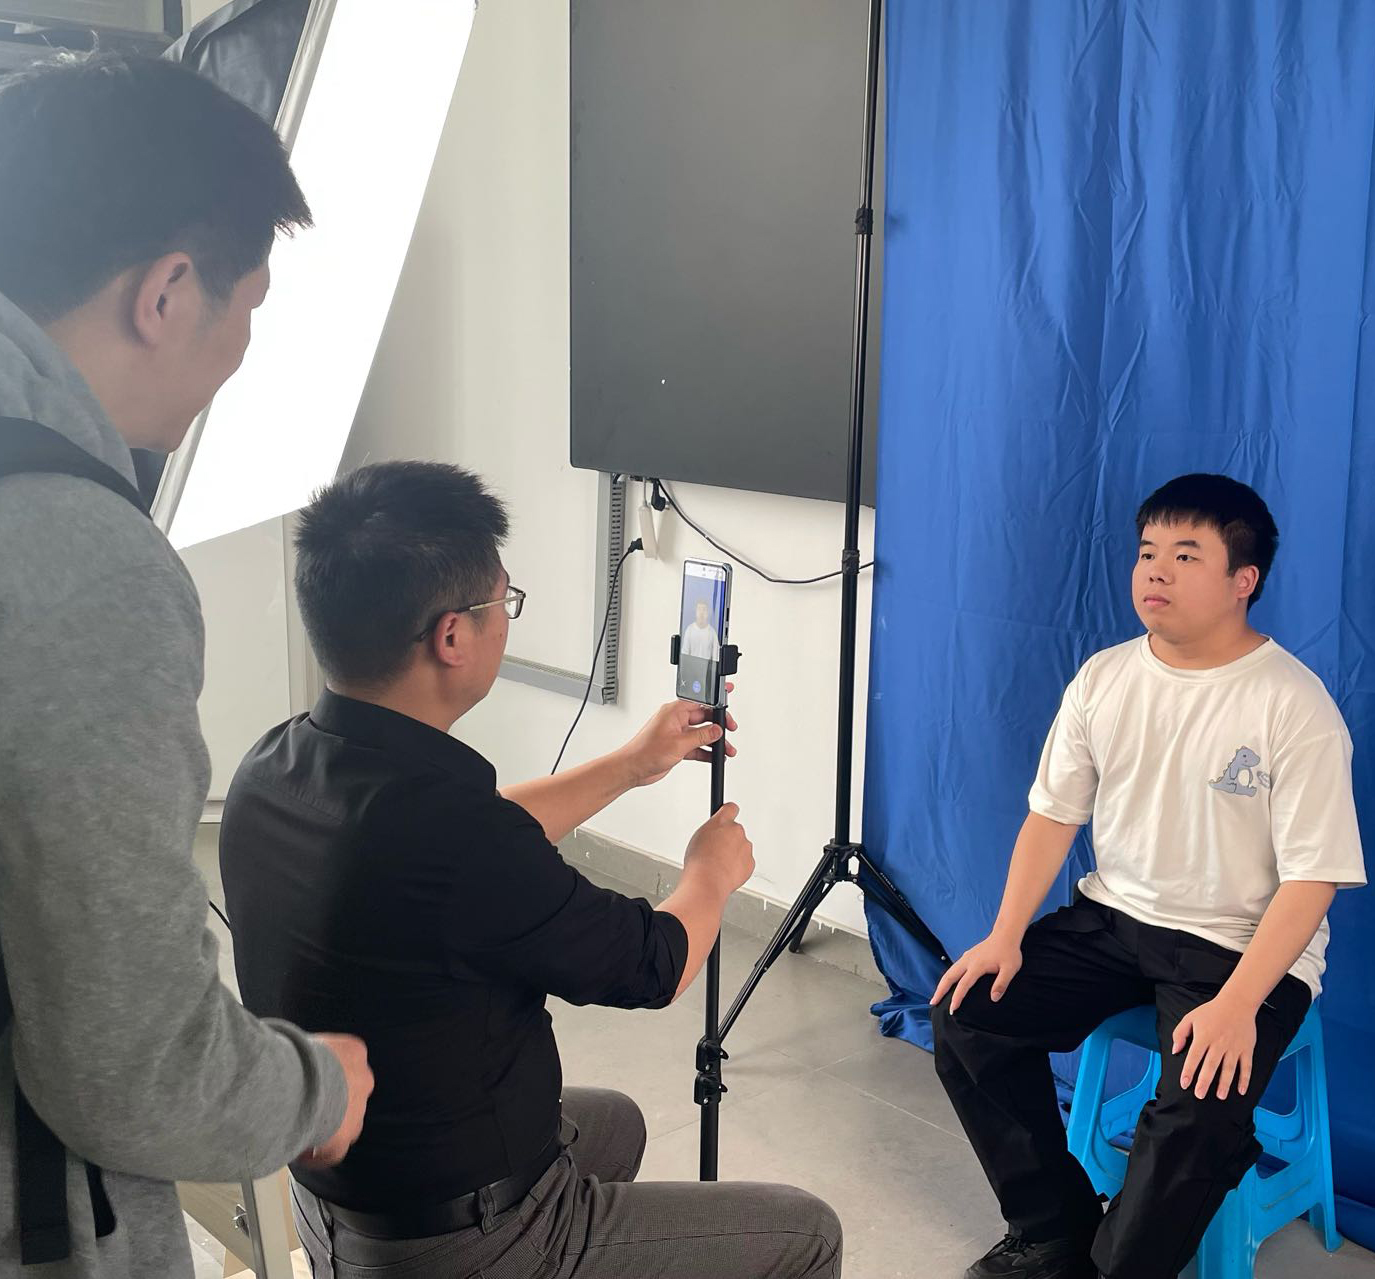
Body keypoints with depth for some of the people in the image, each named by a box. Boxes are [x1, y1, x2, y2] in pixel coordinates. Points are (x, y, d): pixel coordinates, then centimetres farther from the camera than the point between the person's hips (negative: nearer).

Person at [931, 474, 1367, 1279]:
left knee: (1202, 1113, -29)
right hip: (1112, 919, 6)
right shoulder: (1104, 678, 1)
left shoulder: (1295, 705, -15)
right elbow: (1053, 816, 6)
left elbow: (1311, 879, -16)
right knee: (968, 1014, -8)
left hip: (1242, 947, -5)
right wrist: (1006, 936, -6)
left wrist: (1237, 1004, -26)